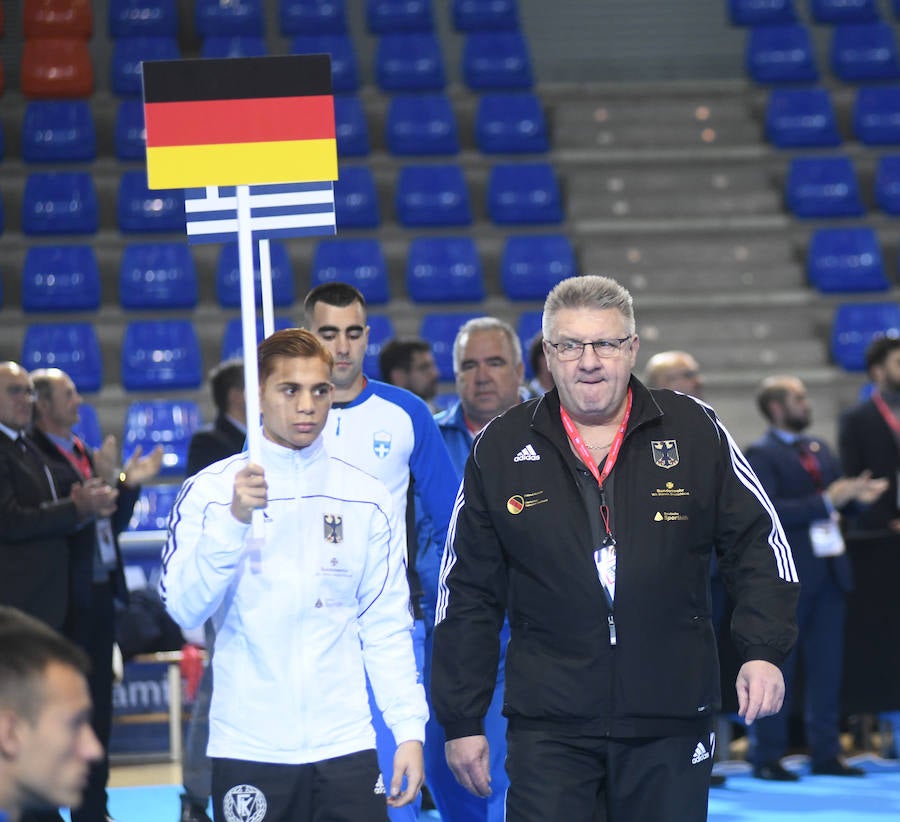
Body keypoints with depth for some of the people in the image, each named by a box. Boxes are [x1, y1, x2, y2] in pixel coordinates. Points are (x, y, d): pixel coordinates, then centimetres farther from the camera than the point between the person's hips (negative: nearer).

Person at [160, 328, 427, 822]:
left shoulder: (366, 498, 7)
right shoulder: (209, 491, 0)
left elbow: (386, 628, 8)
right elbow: (185, 610, -9)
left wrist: (409, 730, 0)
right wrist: (234, 520, -20)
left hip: (346, 746, 2)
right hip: (247, 749, -2)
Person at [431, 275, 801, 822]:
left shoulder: (695, 432, 3)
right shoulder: (501, 449, 4)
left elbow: (758, 543, 9)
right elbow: (468, 596, 8)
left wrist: (764, 650, -5)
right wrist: (462, 720, 6)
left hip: (672, 722, 0)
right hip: (548, 727, 0)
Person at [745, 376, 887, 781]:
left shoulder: (819, 448, 16)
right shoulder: (760, 455, -9)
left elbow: (835, 496, 17)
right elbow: (766, 511, -20)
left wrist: (858, 496, -5)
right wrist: (826, 502, -23)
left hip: (829, 570, 7)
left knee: (827, 666, 9)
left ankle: (825, 754, 16)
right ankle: (767, 757, 6)